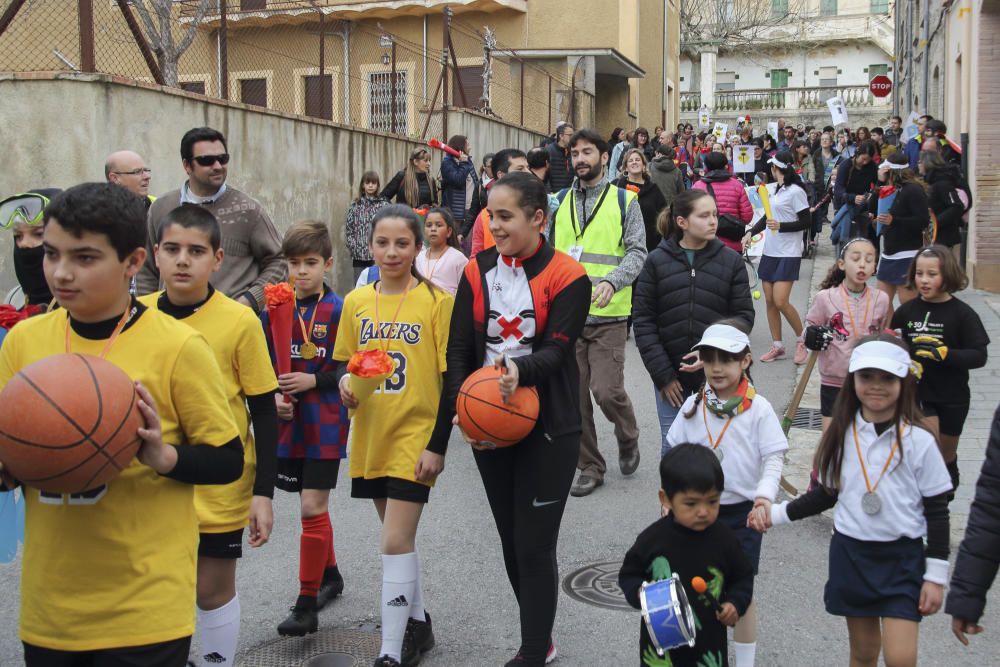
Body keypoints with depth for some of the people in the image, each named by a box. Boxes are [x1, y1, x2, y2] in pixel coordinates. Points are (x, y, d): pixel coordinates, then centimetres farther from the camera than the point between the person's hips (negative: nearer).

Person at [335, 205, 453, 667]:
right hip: (370, 436, 5)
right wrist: (346, 382, -10)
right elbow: (344, 363, 14)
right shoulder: (356, 302, 5)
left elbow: (449, 377, -8)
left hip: (415, 436, -5)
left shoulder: (436, 301, -8)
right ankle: (418, 624, 35)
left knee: (396, 541, -9)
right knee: (399, 537, 17)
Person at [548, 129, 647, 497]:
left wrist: (612, 281, -22)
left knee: (607, 390, -10)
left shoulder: (624, 201, 2)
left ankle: (628, 438, 23)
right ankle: (590, 467, 21)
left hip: (607, 315, -4)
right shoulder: (560, 202, 12)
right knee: (574, 394, 6)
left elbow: (637, 252, -5)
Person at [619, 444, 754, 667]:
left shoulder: (724, 539, -10)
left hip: (708, 642, 1)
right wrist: (641, 593, -19)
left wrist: (736, 603, -11)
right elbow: (628, 575, 1)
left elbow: (743, 577, 6)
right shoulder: (653, 539, -14)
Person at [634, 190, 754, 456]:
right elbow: (643, 320, -2)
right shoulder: (657, 261, -1)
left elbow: (744, 315, 1)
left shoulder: (731, 261, 1)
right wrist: (662, 374, -7)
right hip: (671, 373, 0)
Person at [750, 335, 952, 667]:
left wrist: (936, 576, -4)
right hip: (850, 553, 3)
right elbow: (825, 494, 8)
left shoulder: (919, 442, -10)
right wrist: (776, 514, -2)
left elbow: (937, 512, -4)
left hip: (902, 557, -3)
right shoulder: (842, 435, -2)